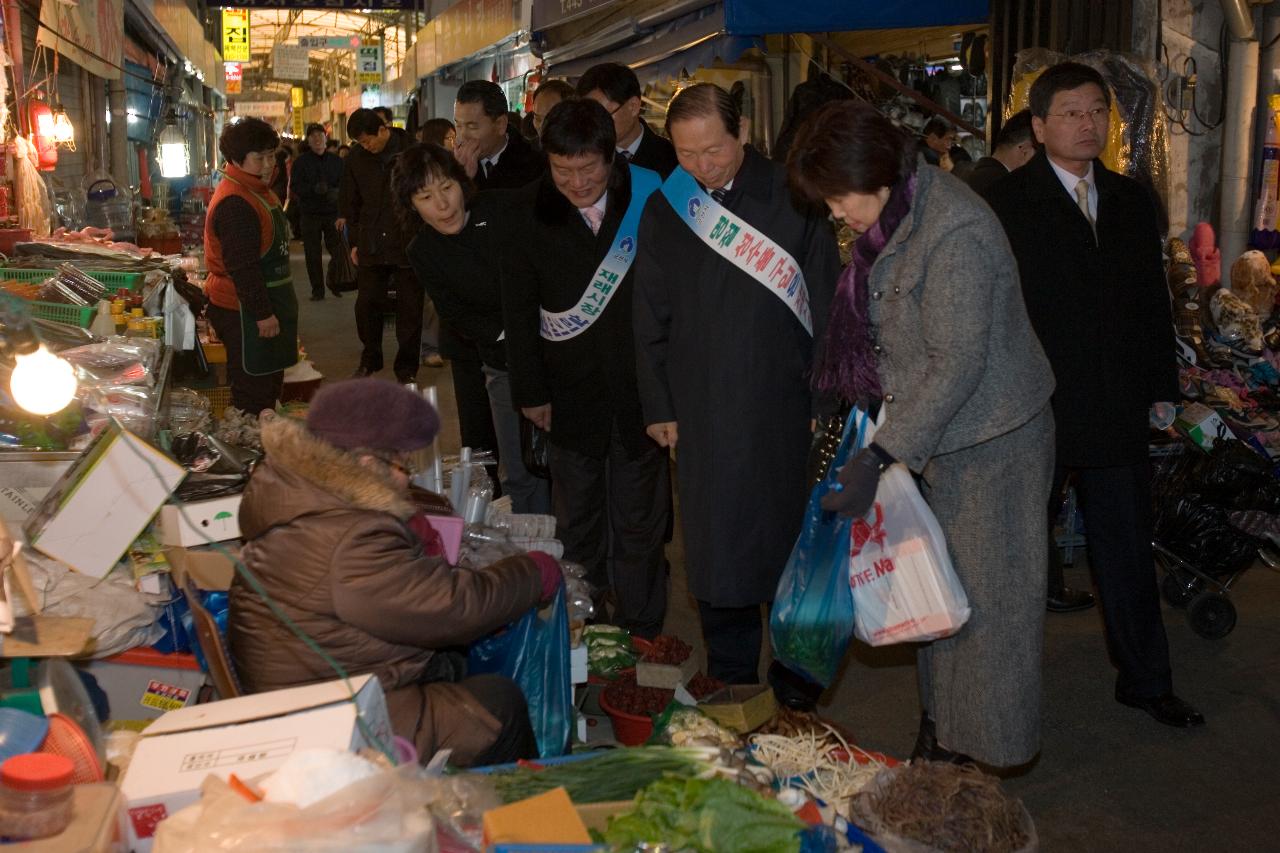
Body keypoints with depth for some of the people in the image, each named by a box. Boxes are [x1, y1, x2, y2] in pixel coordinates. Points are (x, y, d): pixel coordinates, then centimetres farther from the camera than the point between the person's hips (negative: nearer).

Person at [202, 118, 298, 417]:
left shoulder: (258, 190, 13)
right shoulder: (235, 203, -22)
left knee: (270, 382, 20)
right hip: (245, 312, -11)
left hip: (265, 303, 11)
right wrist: (262, 314, -23)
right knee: (253, 392, -5)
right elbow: (242, 266, -25)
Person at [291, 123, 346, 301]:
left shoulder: (336, 161, 8)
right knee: (313, 254, 2)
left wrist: (336, 192, -17)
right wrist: (314, 188, -21)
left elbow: (344, 183, 5)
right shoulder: (301, 162, 3)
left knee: (338, 250, -4)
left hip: (333, 213, 1)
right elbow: (296, 187, -4)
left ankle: (335, 283, 17)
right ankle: (317, 290, 10)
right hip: (310, 213, -1)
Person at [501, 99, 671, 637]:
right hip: (572, 396, 1)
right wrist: (531, 391, 0)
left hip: (641, 390, -1)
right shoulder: (526, 213, -3)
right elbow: (519, 311, 2)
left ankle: (640, 634, 25)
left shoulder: (649, 199, -8)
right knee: (577, 527, 13)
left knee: (639, 525, 11)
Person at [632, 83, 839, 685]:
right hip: (701, 416, 2)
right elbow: (651, 323, 10)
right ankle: (731, 684, 22)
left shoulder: (794, 199, -2)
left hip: (784, 410, -2)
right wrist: (658, 406, 7)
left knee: (789, 549, 8)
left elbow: (824, 305, 1)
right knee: (716, 555, 7)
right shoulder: (663, 212, 5)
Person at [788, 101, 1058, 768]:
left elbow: (958, 364, -26)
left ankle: (989, 753, 21)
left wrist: (879, 458, -26)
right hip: (930, 434, 8)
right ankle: (942, 728, 32)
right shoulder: (893, 217, 2)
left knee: (984, 595, 4)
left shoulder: (955, 234, -26)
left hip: (989, 441, -8)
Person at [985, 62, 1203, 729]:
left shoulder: (1131, 201, 11)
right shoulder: (1008, 204, -7)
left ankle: (1146, 681, 28)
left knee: (1128, 553, 14)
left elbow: (1153, 303, 15)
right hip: (1034, 414, -5)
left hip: (1118, 412, 5)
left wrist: (1162, 390, 10)